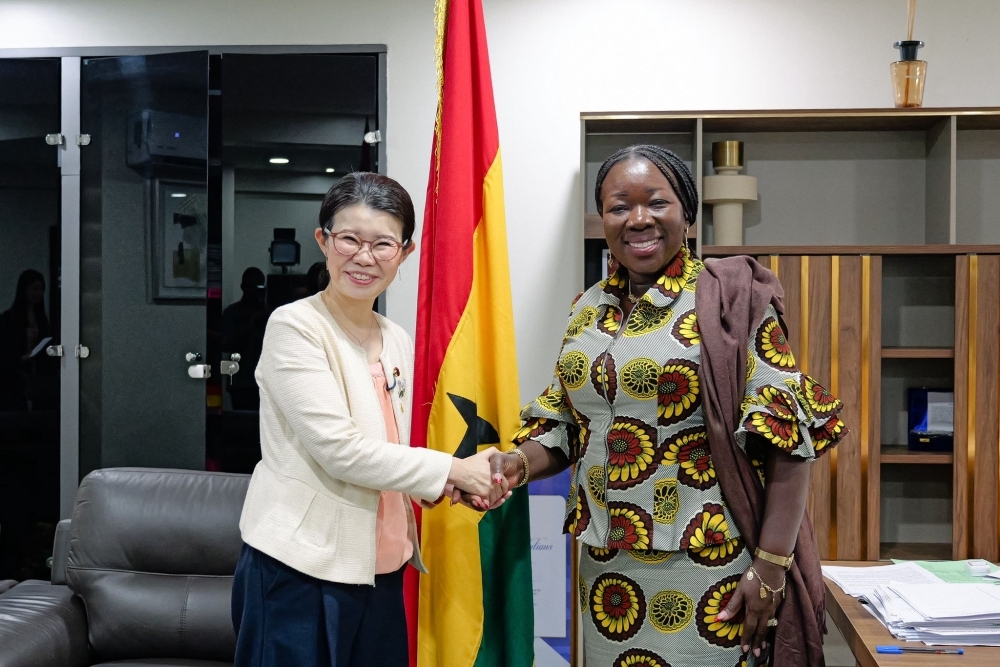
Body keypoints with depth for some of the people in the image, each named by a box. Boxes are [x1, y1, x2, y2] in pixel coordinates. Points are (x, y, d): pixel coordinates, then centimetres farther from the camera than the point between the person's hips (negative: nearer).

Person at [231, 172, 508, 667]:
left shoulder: (398, 342, 9)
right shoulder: (294, 327, -12)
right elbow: (340, 450, -19)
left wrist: (449, 486, -3)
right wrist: (451, 470, -12)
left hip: (380, 571, 7)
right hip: (301, 570, -6)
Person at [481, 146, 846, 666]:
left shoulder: (729, 301, -9)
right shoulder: (588, 310, 7)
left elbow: (787, 439, -12)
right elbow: (563, 427, 13)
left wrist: (770, 567, -17)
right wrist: (519, 463, -8)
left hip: (706, 568, -5)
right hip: (607, 569, 5)